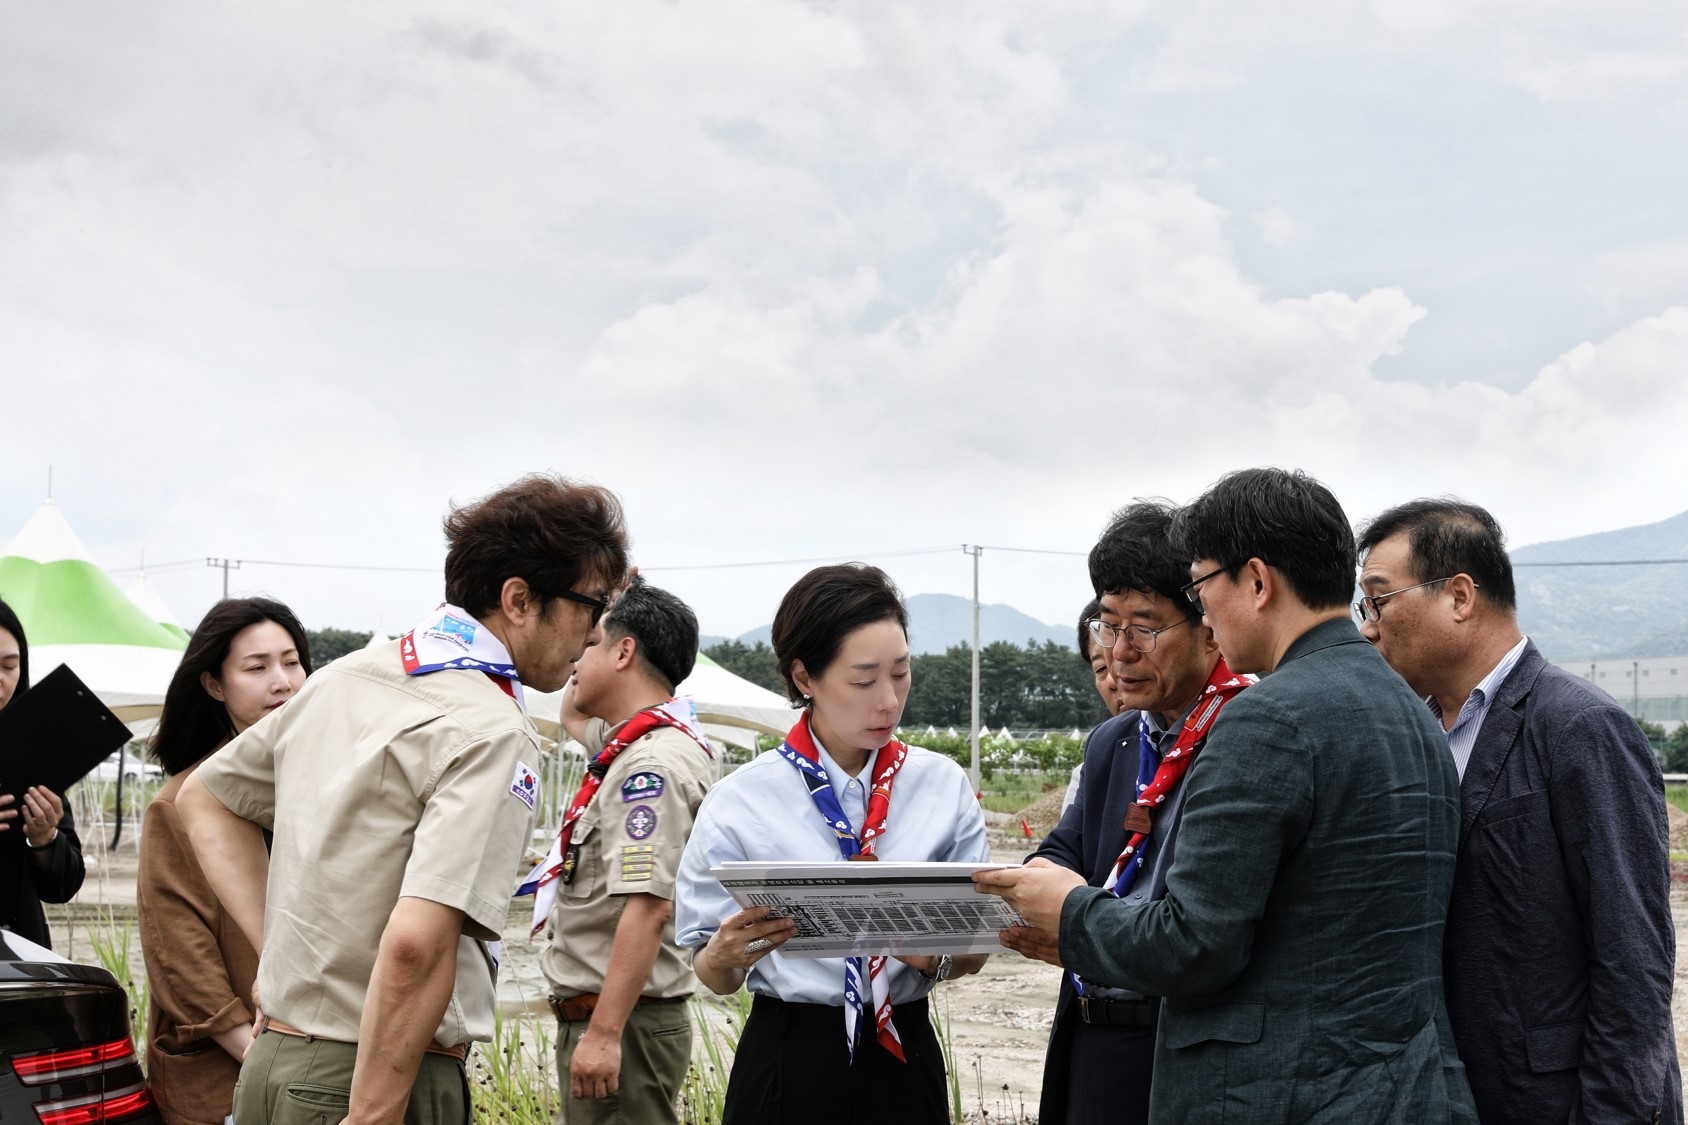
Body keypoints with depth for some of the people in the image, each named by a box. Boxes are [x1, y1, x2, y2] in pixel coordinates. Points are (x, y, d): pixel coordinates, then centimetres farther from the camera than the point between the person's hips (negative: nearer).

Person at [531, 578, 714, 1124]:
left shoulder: (651, 766, -19)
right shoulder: (629, 743, 12)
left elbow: (648, 909, -26)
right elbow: (573, 713, 35)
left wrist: (604, 1033, -28)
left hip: (621, 1020, -10)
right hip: (592, 1016, 10)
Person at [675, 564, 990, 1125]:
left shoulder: (944, 785, -3)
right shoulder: (740, 801, -9)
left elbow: (976, 948, -1)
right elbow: (713, 977, -4)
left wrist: (937, 955, -22)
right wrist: (725, 956, -26)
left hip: (904, 1061, 2)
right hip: (788, 1063, -2)